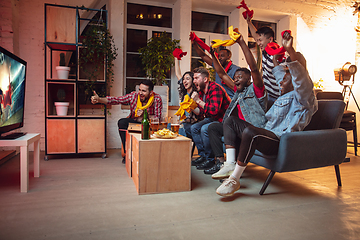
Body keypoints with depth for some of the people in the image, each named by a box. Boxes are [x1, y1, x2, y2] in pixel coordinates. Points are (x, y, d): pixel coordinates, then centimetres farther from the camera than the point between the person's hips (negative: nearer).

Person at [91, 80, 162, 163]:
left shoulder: (157, 98, -16)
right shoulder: (134, 95, -12)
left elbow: (157, 117, -16)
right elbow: (116, 100, -18)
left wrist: (143, 117, -32)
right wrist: (99, 99, -32)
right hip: (133, 121, 3)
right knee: (122, 122, -27)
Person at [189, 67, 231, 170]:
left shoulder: (215, 89, -22)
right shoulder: (201, 91, 7)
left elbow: (214, 111, -33)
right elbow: (203, 112, 14)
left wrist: (198, 101, -26)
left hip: (223, 120, -10)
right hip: (212, 119, 10)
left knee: (205, 129, -28)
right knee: (194, 128, 0)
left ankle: (210, 159, -11)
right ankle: (203, 155, 5)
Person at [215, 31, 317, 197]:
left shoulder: (302, 97, -2)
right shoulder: (283, 96, 26)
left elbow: (302, 78, -23)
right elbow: (279, 72, 43)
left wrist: (290, 50, -33)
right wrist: (275, 59, 48)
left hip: (280, 142, -10)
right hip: (267, 135, 10)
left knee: (250, 132, -39)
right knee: (231, 121, 5)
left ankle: (234, 180, -27)